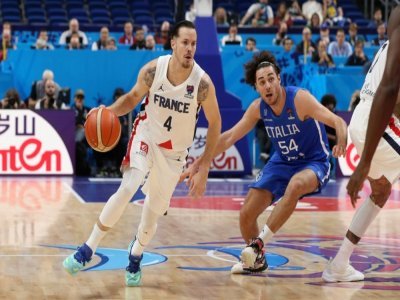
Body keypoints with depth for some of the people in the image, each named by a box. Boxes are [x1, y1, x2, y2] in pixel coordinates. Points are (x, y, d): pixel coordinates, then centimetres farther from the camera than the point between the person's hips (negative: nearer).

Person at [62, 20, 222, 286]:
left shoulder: (203, 83, -23)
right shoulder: (152, 70, -18)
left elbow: (215, 123, -10)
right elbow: (133, 97, 2)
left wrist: (204, 169, -11)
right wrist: (109, 112, -18)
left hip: (174, 151, 1)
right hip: (146, 135, 0)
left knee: (154, 212, 8)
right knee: (127, 189, -23)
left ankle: (135, 258, 37)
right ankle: (87, 250, -13)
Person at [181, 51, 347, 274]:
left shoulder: (300, 99, -24)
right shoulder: (258, 108, -9)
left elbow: (338, 122, -32)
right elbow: (229, 138, 0)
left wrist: (342, 143, -54)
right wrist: (198, 164, -4)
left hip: (314, 163, -5)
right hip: (282, 163, 6)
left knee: (296, 185, -40)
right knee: (246, 214, -3)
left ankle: (260, 243, -32)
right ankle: (256, 260, 25)